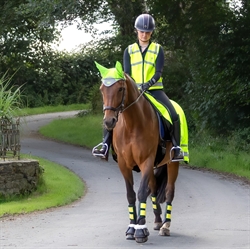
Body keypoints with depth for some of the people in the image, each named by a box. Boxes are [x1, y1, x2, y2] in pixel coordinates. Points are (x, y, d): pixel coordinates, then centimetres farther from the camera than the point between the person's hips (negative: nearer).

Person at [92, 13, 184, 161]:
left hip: (154, 90, -1)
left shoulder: (158, 49, 5)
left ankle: (176, 148, -11)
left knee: (174, 115, -22)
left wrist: (149, 83, -26)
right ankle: (105, 146, -15)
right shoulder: (129, 51, 10)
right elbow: (126, 73, 1)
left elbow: (159, 72, -6)